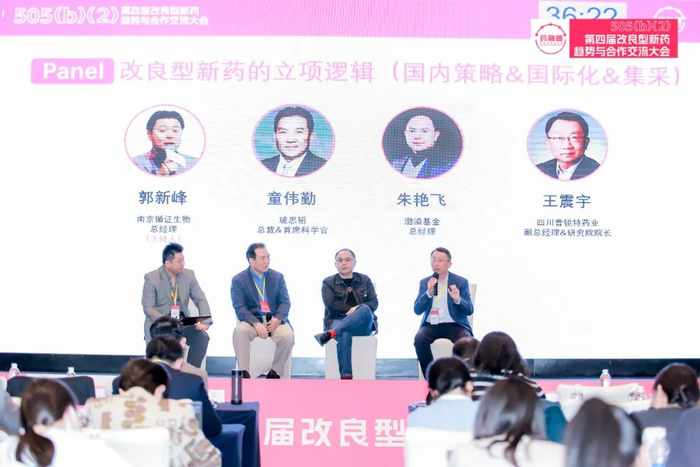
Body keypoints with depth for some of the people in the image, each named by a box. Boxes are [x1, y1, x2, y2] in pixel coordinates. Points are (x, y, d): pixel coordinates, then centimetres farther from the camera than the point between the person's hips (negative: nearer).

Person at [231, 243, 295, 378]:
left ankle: (275, 372, -11)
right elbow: (239, 307, -7)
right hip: (252, 320, -1)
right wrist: (256, 323, -24)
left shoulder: (278, 277, 13)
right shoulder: (238, 280, 4)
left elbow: (285, 302, 6)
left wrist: (278, 319, -17)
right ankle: (244, 372, -27)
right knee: (239, 331, -34)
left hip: (275, 320, 2)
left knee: (288, 336, -30)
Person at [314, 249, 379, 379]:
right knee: (344, 333, -40)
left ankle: (330, 334, -48)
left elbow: (374, 303, 6)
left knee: (365, 309, -35)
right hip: (337, 321, -2)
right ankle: (346, 377, -47)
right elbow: (330, 304, -3)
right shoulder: (328, 282, 14)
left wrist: (359, 310, -15)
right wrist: (351, 309, -10)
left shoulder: (365, 280, 19)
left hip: (363, 326, 2)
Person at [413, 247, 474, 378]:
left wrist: (458, 300, -23)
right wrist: (428, 292, -16)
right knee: (419, 339, -31)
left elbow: (469, 310, -2)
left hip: (454, 324, -2)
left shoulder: (461, 282, 3)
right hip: (431, 325, 2)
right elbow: (417, 310, 0)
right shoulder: (424, 282, 9)